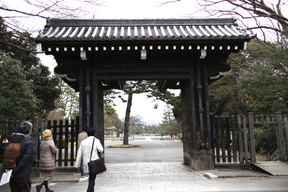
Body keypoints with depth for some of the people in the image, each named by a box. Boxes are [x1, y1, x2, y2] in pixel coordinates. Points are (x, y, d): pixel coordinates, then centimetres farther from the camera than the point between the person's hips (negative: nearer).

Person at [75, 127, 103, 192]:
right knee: (92, 179, -3)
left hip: (86, 163, 4)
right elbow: (101, 150, -14)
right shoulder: (96, 140, -2)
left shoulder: (83, 142, 10)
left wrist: (77, 164, 15)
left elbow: (79, 154, 10)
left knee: (91, 178, 19)